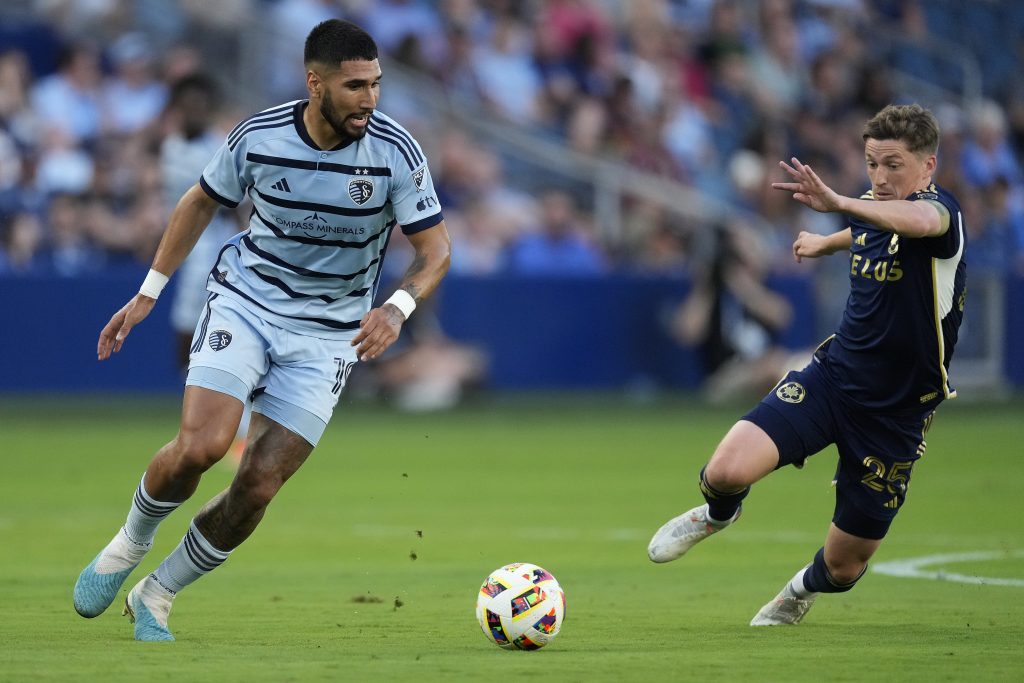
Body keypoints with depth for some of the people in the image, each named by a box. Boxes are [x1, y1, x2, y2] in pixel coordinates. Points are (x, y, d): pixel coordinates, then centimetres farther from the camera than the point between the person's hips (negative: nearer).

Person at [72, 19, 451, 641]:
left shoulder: (396, 151, -14)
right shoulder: (259, 137, -11)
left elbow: (436, 248, -7)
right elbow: (201, 202, 8)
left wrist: (397, 308, -27)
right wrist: (148, 293, 9)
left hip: (328, 333, 0)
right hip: (244, 301, 0)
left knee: (257, 487, -7)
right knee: (200, 445, -23)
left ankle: (155, 598, 15)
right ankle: (130, 544, 7)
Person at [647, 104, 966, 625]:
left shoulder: (941, 209, -19)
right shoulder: (872, 212, 1)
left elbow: (921, 220, -48)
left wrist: (838, 204, -60)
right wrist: (828, 243, 45)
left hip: (896, 415, -4)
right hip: (833, 374, 4)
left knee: (845, 566, 6)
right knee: (728, 469, -22)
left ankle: (807, 586, 46)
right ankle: (717, 514, 17)